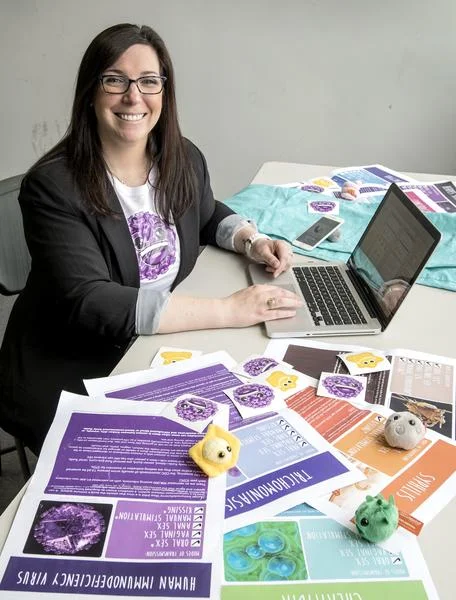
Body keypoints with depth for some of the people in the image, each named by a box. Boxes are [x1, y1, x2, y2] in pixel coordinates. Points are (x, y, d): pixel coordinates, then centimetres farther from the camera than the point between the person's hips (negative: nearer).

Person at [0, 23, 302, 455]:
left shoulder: (184, 159, -2)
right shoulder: (53, 187, -19)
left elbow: (207, 215, 20)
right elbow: (88, 302, -28)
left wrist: (250, 240, -3)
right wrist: (227, 310, -31)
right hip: (69, 377, -4)